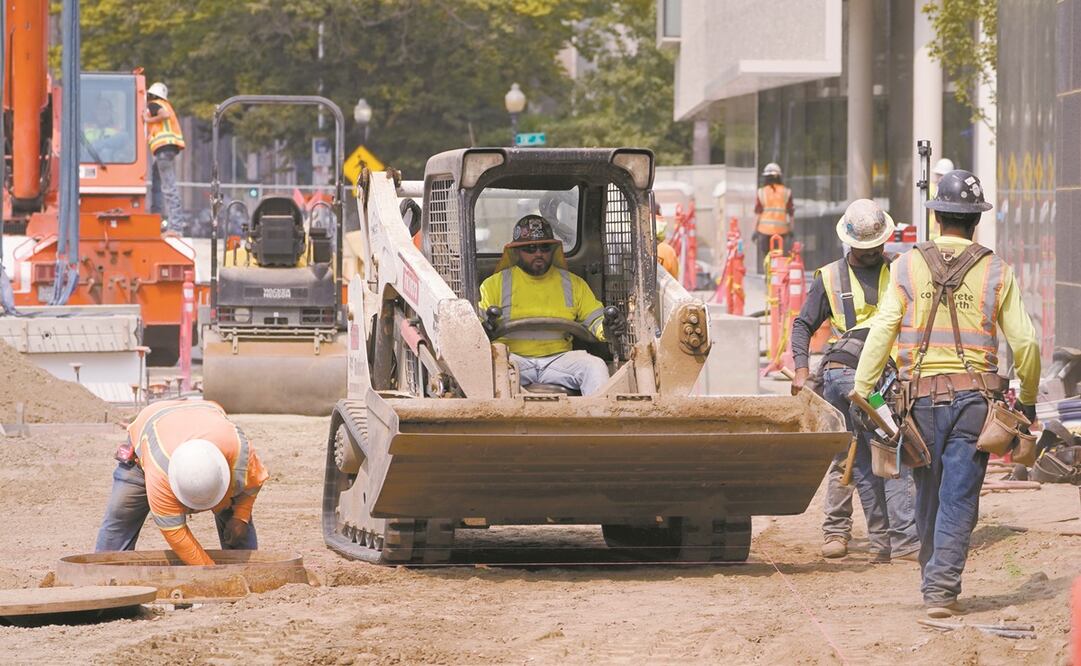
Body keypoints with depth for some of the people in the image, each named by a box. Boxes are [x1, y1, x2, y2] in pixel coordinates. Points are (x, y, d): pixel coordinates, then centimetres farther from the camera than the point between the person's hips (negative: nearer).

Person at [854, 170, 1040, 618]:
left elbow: (882, 331, -4)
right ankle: (942, 587, -9)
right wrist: (1028, 400, 16)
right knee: (959, 498, 0)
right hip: (974, 395, -1)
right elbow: (1024, 342, 3)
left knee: (928, 494, 14)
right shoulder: (996, 272, 1)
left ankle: (933, 579, 25)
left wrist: (862, 389, 1)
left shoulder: (908, 266, 2)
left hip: (922, 395, 1)